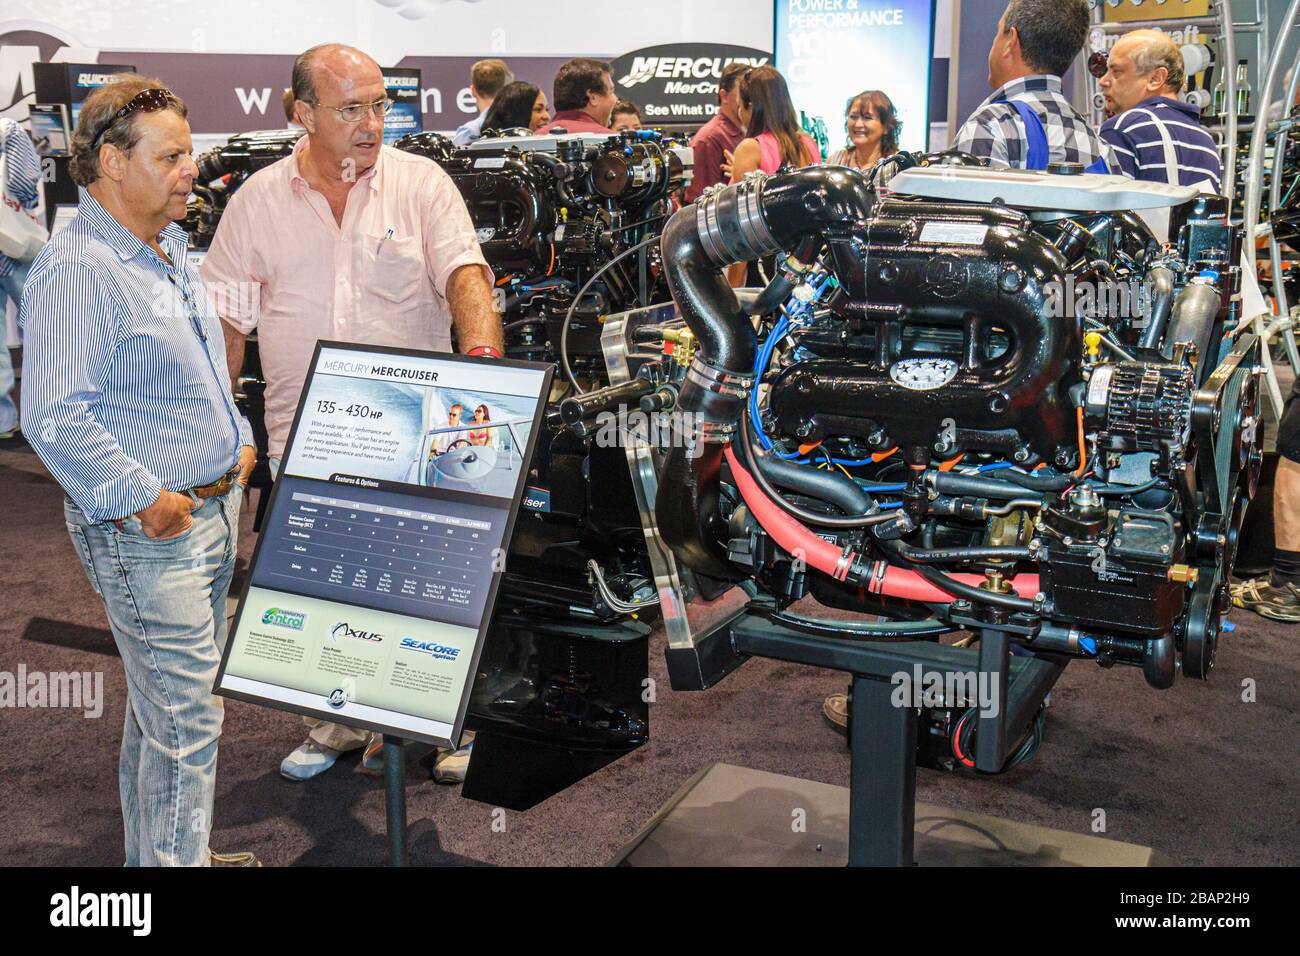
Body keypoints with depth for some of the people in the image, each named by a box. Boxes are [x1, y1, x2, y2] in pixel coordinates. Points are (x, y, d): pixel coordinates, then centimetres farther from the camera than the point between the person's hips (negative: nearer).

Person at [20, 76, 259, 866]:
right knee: (186, 721, -4)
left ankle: (158, 852, 35)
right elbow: (54, 418, -26)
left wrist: (238, 443, 13)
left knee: (167, 707, 20)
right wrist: (143, 499, -22)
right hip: (144, 531, -10)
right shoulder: (76, 270, -18)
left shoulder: (171, 251, 13)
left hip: (213, 506, 10)